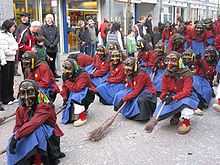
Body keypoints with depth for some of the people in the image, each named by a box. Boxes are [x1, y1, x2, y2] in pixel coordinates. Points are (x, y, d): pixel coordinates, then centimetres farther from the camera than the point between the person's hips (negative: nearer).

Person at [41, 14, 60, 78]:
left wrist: (54, 44, -9)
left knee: (53, 61, 9)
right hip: (46, 48, -3)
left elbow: (58, 37, 5)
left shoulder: (55, 27, 12)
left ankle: (54, 73, 15)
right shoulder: (43, 27, 3)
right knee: (47, 62, -3)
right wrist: (49, 44, -11)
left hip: (54, 48, 3)